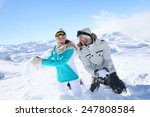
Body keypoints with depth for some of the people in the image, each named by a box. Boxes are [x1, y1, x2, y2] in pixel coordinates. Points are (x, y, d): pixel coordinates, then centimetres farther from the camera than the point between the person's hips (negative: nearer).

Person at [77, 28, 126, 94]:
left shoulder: (102, 44, -18)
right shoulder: (82, 51, -12)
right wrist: (96, 72, -32)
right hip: (96, 74, 2)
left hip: (108, 71, -1)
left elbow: (108, 59, -14)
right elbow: (87, 66, -13)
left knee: (120, 90, -5)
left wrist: (105, 69, -34)